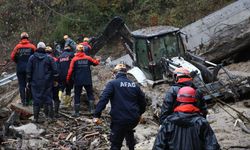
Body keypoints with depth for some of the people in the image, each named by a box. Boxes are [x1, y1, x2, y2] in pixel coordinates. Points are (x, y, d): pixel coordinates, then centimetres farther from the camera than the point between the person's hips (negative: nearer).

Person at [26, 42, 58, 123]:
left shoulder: (32, 58, 1)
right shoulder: (49, 58, -1)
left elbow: (29, 71, 4)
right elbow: (55, 71, -1)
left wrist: (29, 81, 11)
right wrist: (55, 79, 8)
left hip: (35, 82, 1)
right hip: (47, 83, -1)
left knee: (36, 99, 4)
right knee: (48, 99, 5)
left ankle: (36, 117, 3)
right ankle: (50, 116, 4)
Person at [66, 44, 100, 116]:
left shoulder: (74, 59, -6)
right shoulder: (88, 58, 0)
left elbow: (70, 70, -7)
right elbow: (95, 62, 16)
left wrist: (68, 79, 4)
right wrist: (98, 60, 39)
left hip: (78, 81, -1)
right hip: (87, 81, 1)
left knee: (77, 96, 6)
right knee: (90, 94, 15)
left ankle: (77, 112, 4)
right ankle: (91, 109, 3)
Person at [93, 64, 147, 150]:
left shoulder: (112, 84, -4)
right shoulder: (134, 85, 12)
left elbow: (103, 99, -16)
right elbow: (142, 100, 19)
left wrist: (97, 115, -17)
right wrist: (139, 113, 35)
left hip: (119, 119, -5)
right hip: (134, 119, 5)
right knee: (129, 130, 38)